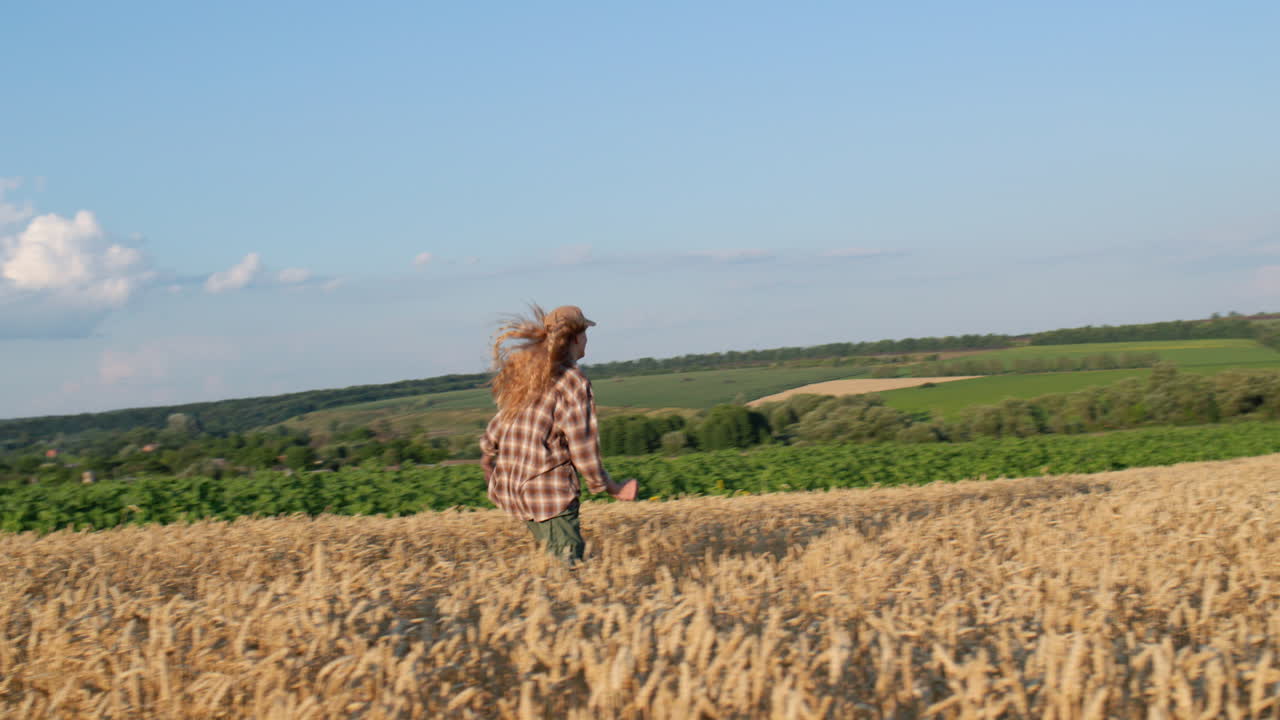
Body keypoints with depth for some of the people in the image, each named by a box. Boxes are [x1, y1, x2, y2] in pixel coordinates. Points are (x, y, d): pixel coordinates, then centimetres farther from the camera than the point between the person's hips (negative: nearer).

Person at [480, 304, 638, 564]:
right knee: (569, 565, -5)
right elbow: (583, 450, -12)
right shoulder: (574, 382, -12)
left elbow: (494, 433, 16)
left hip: (512, 490, 8)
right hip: (551, 492, -8)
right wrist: (613, 489, 1)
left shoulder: (526, 375, 11)